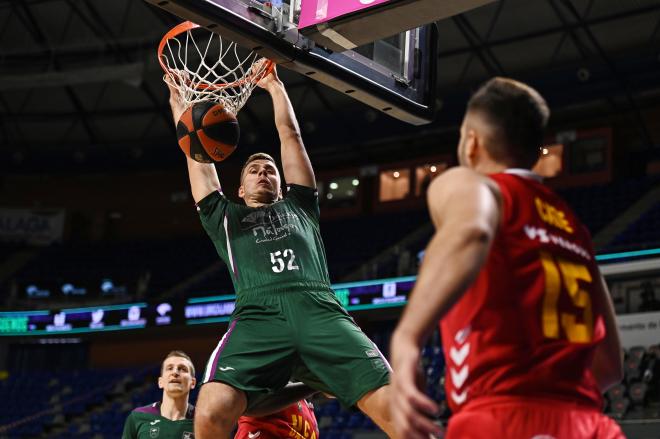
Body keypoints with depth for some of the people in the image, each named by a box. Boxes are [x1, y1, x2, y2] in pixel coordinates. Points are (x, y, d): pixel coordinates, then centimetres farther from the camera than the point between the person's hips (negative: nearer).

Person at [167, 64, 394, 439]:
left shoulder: (299, 206, 35)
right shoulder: (225, 217, 34)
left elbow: (291, 135, 38)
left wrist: (274, 86, 47)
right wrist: (178, 100, 47)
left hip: (320, 310, 1)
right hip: (258, 317, -1)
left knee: (397, 409, -21)